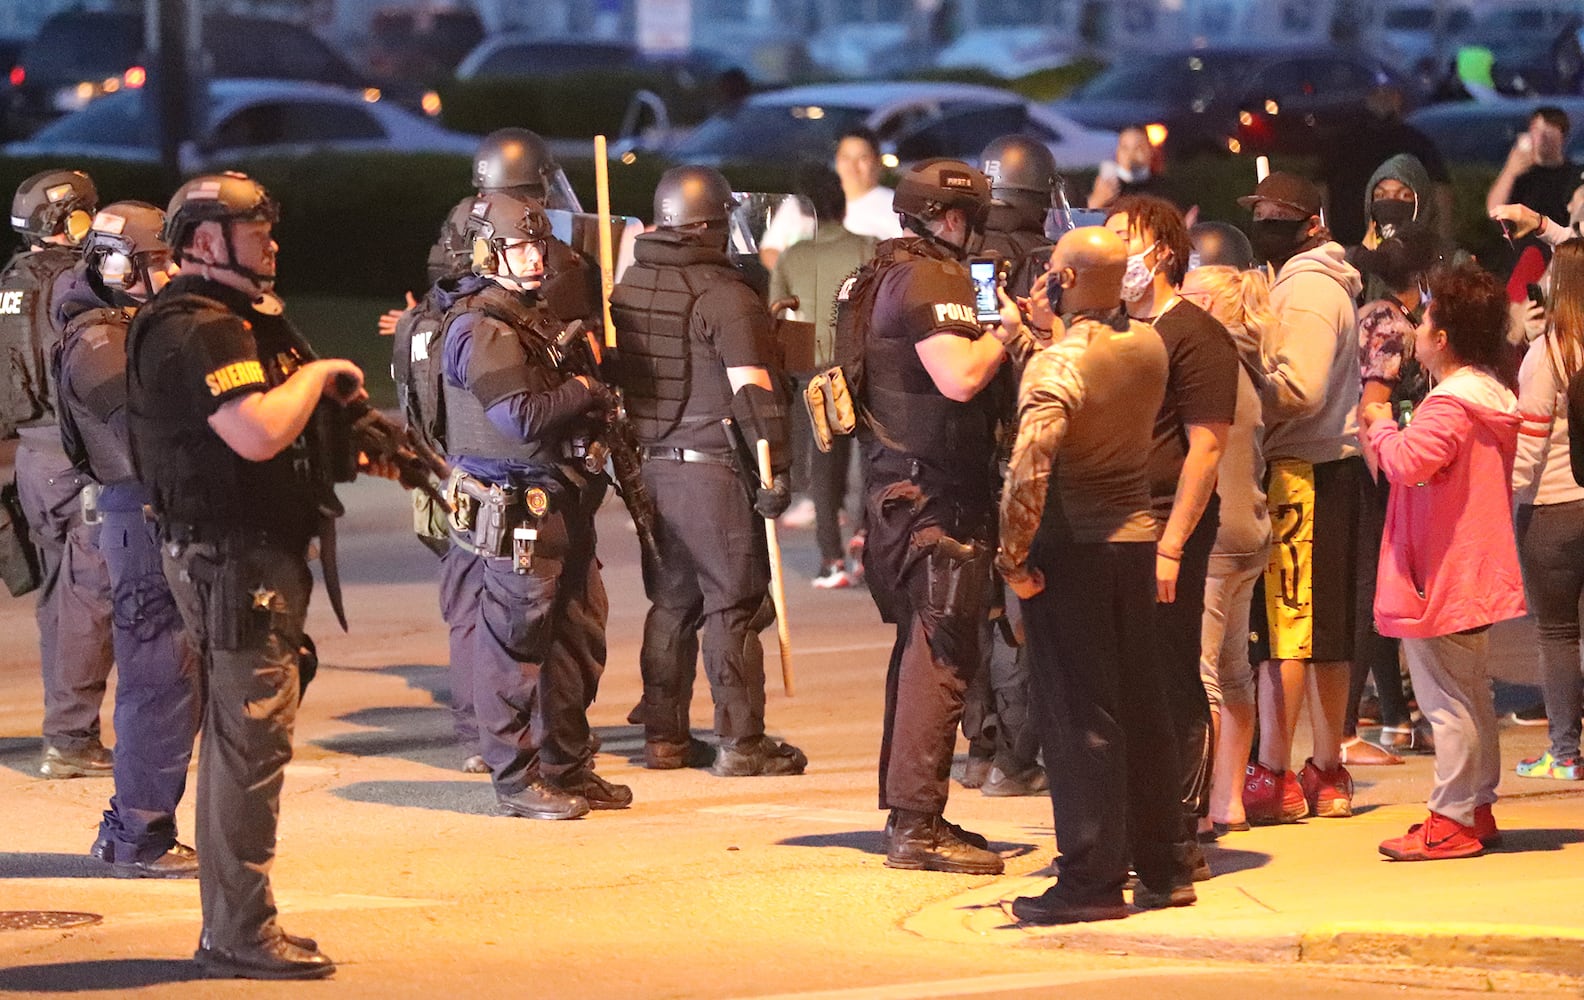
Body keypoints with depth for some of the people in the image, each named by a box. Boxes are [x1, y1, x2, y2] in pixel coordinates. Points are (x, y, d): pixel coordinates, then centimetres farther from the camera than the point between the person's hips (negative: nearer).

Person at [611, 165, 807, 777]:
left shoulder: (628, 288, 7)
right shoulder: (723, 295, -14)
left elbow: (612, 372, 14)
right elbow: (753, 392, -17)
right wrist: (776, 470, -13)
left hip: (649, 467, 7)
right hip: (713, 472, -7)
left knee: (671, 602, 15)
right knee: (733, 605, -1)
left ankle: (663, 736, 17)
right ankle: (741, 743, 0)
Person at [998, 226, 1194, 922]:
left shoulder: (1056, 365, -18)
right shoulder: (1148, 347, 2)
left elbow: (1030, 470, -28)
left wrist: (1014, 558, -18)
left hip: (1070, 550, -6)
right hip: (1135, 539, 6)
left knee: (1076, 716, -1)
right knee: (1141, 709, 14)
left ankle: (1092, 882, 0)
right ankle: (1165, 869, 20)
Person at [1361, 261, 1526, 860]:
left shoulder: (1449, 405, -19)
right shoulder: (1491, 397, 12)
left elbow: (1409, 463, -33)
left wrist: (1382, 428, -14)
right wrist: (1390, 434, 10)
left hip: (1440, 580, -10)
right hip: (1473, 577, 10)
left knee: (1446, 701, -6)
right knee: (1472, 695, 16)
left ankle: (1452, 821, -4)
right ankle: (1478, 807, 23)